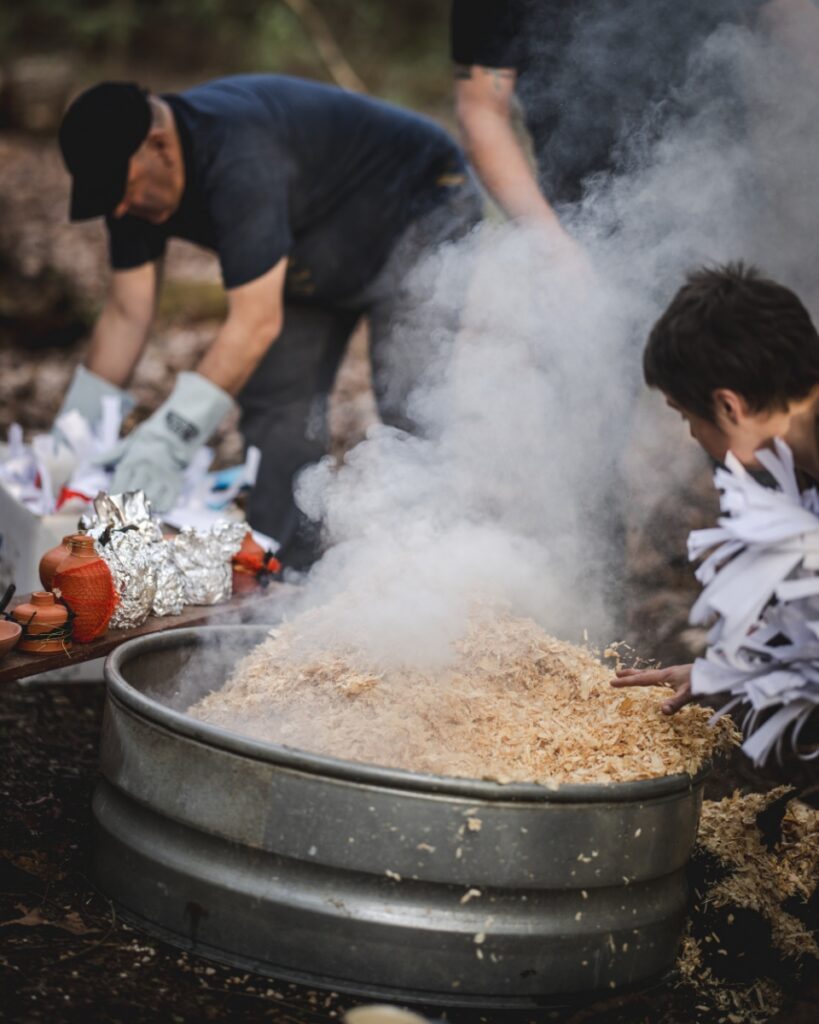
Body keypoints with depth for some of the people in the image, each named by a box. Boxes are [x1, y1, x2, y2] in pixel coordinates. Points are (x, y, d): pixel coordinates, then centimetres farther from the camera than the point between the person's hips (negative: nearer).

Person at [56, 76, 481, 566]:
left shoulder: (241, 158, -40)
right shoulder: (137, 179, -13)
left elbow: (257, 322, -42)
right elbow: (126, 314, -7)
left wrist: (171, 436, -43)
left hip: (422, 217, -9)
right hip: (330, 256, 9)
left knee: (410, 409, -21)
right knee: (276, 399, 3)